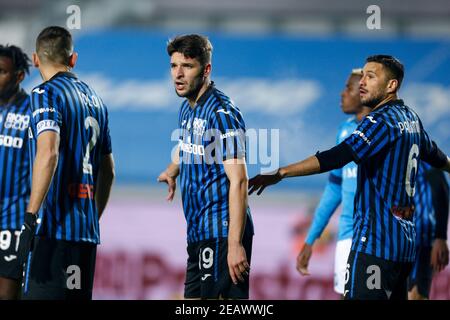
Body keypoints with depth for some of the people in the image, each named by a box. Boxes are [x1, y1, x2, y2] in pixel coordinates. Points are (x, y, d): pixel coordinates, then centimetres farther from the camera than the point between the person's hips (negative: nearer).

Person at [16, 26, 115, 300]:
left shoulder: (46, 93, -5)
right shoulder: (95, 100, 18)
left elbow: (48, 152, -21)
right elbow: (108, 172, 23)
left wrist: (31, 216, -22)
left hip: (54, 226, -8)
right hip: (87, 232, 8)